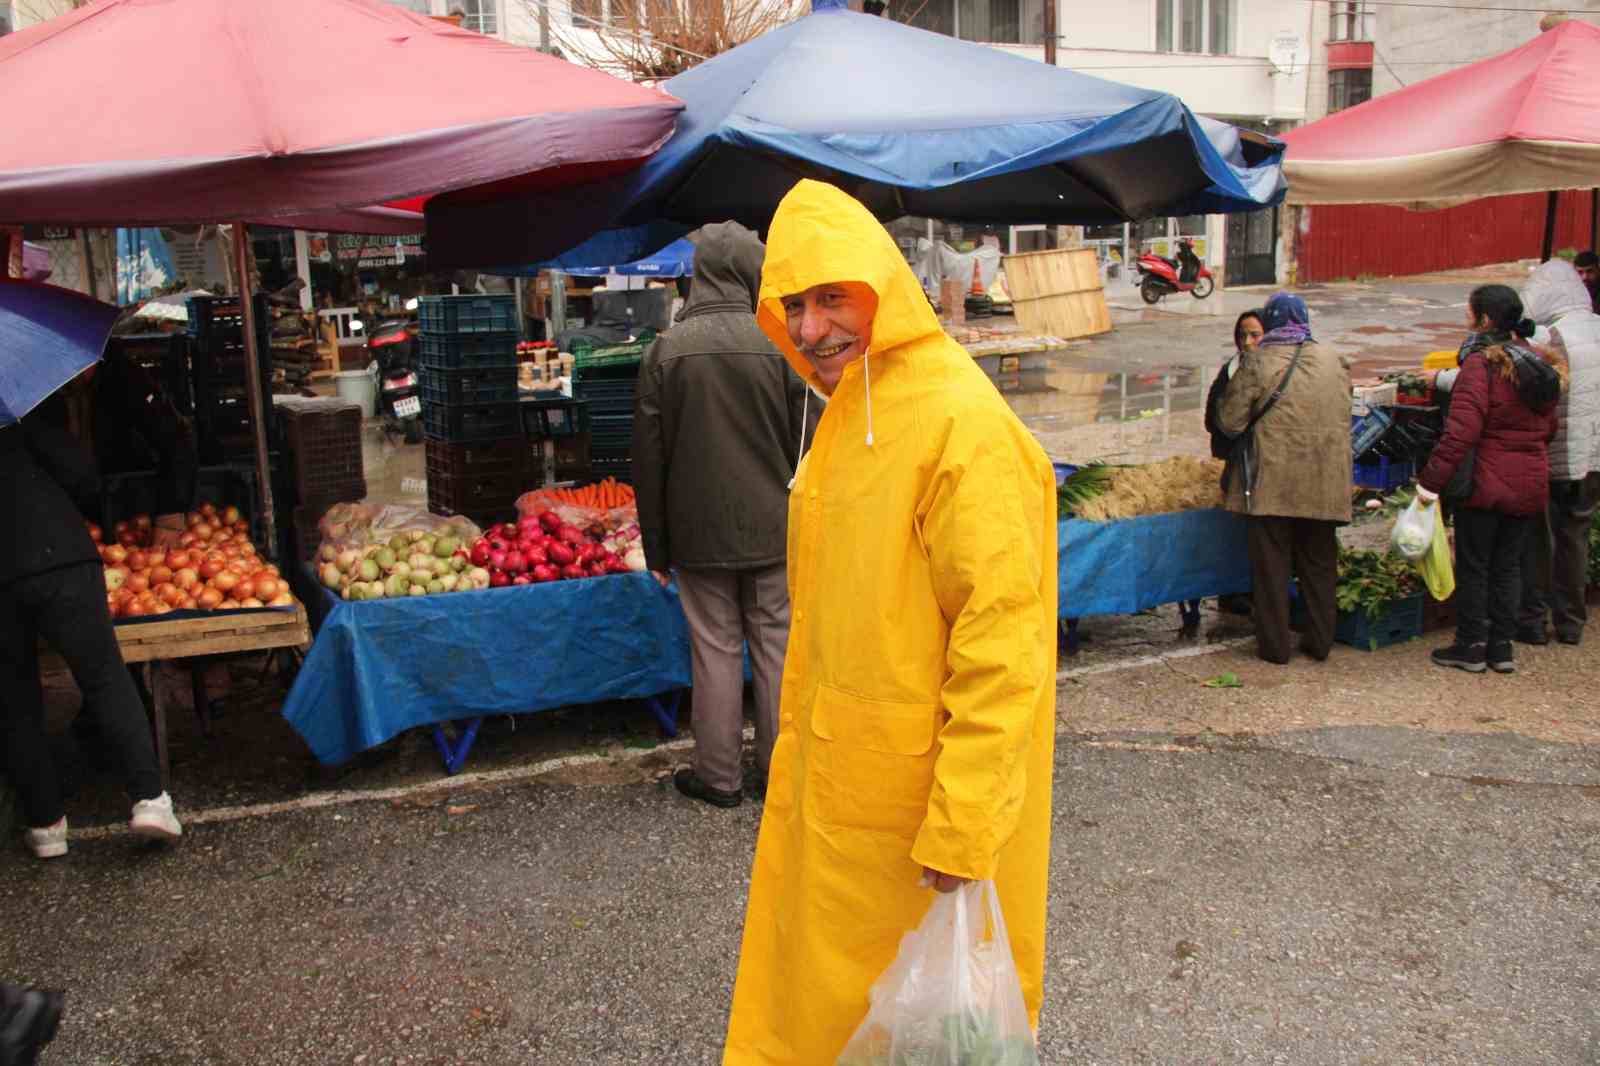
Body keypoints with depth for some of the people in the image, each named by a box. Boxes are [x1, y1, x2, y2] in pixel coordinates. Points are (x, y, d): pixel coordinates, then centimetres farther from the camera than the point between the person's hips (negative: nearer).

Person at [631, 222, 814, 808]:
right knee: (776, 647, 11)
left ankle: (719, 775, 18)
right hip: (774, 529, 0)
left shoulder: (667, 349, -6)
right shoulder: (778, 345, -8)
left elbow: (649, 458, -2)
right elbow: (807, 446, -3)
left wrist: (656, 545, 7)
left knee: (715, 651, 9)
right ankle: (779, 767, 22)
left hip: (700, 533, 0)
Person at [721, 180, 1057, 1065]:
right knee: (805, 994, 21)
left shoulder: (961, 422, -21)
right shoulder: (846, 412, 9)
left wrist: (961, 833, -24)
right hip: (827, 788, 8)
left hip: (913, 807, -8)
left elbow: (1002, 641, -24)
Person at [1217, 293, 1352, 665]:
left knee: (1271, 564, 5)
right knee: (1320, 563, 15)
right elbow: (1342, 415, 17)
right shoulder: (1332, 362, 6)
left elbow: (1229, 422, -7)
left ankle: (1274, 645, 9)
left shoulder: (1258, 364, -9)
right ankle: (1320, 641, 23)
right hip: (1325, 483, 4)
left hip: (1273, 481, -4)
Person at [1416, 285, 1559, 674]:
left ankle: (1471, 646, 13)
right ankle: (1501, 647, 20)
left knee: (1473, 565, 6)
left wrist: (1431, 481, -20)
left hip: (1485, 482, -6)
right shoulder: (1534, 363, 7)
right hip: (1530, 483, 7)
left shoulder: (1481, 364, -16)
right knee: (1508, 565, 14)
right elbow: (1549, 426, 15)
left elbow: (1461, 430, -23)